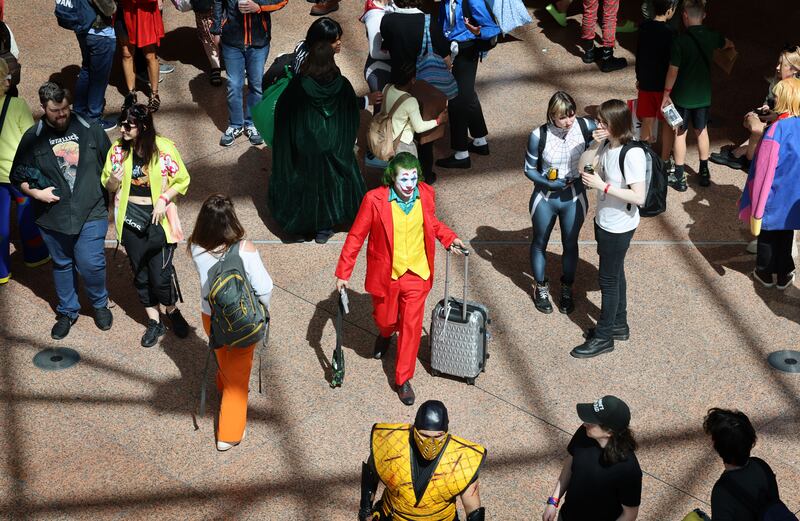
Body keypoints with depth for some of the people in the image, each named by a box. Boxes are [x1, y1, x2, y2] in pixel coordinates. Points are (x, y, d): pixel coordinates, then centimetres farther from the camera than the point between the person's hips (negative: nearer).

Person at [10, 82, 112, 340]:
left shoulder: (90, 130, -4)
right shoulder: (32, 138, -3)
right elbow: (17, 176, 5)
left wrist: (108, 196, 0)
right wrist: (36, 193, -11)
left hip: (91, 212, -1)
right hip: (53, 215, 2)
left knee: (91, 263, -5)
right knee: (62, 265, 16)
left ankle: (100, 304, 23)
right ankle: (67, 312, 34)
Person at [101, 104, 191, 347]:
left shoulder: (164, 148, -11)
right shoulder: (118, 149, -2)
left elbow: (182, 180, -2)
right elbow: (107, 185, 8)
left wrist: (164, 199, -17)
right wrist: (114, 180, -15)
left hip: (158, 219, -3)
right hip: (130, 219, 3)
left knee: (161, 274, -4)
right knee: (140, 273, 12)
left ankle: (172, 311, 26)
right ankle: (154, 321, 28)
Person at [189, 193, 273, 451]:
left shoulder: (196, 247, -19)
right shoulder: (245, 250, -29)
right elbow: (264, 288, -21)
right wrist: (264, 310, 0)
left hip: (211, 317, 3)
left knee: (223, 360, 34)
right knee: (238, 375, 15)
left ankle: (224, 390, 62)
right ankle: (229, 434, 25)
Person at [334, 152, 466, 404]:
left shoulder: (426, 194, -9)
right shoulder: (374, 199, -20)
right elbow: (356, 236, -12)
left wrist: (449, 238, -1)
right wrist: (343, 273, -12)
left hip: (416, 274, 2)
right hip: (385, 274, -1)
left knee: (411, 326, 4)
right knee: (384, 319, 18)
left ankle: (403, 379, 19)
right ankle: (385, 335, 57)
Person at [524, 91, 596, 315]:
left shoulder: (586, 127, -18)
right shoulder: (538, 136, -22)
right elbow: (529, 169, -10)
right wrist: (548, 183, -25)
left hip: (574, 199, 1)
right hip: (545, 199, -1)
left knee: (570, 244, 18)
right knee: (540, 243, 18)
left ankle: (567, 288, 42)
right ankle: (541, 288, 42)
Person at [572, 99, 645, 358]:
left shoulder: (632, 154, -28)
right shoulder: (607, 144, -3)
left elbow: (639, 197, -28)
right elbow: (585, 169, 8)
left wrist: (602, 186, -29)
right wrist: (593, 147, -8)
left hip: (619, 227, -8)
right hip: (604, 221, 8)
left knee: (608, 280, 6)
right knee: (615, 274, 23)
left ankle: (603, 337, 22)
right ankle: (619, 324, 41)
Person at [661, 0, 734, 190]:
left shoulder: (680, 40, -21)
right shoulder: (711, 36, -5)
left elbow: (673, 71, -17)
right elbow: (728, 44, 19)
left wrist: (667, 93, -5)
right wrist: (728, 44, 42)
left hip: (682, 96, -4)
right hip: (704, 94, 4)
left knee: (680, 134, 7)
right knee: (701, 131, 20)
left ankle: (679, 178, 12)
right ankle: (704, 173, 29)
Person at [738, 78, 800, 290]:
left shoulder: (776, 131, -27)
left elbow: (764, 173, -22)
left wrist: (756, 211, -16)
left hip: (774, 199, -5)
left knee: (766, 234, 17)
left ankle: (765, 273, 34)